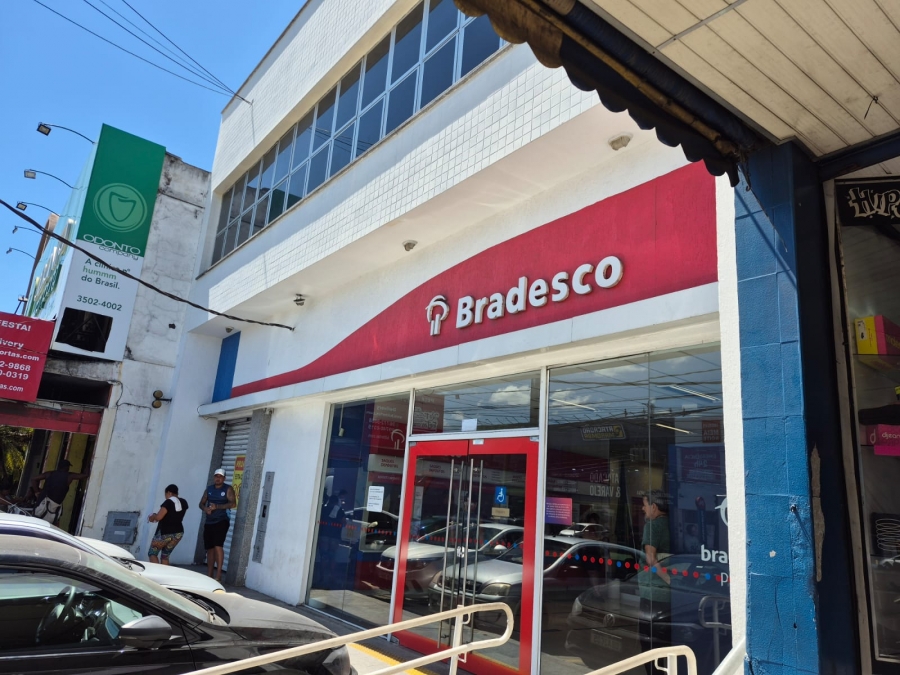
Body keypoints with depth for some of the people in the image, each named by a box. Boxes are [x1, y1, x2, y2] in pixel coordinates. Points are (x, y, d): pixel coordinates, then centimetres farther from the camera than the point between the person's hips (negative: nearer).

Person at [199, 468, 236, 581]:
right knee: (209, 549, 8)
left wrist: (217, 506, -21)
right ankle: (209, 575, 15)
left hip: (221, 521, -5)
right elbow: (201, 503, 15)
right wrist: (205, 508, -8)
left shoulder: (228, 489, -2)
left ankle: (218, 574, -15)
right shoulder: (209, 489, 13)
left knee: (218, 546, -17)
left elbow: (233, 503, -12)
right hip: (209, 523, 6)